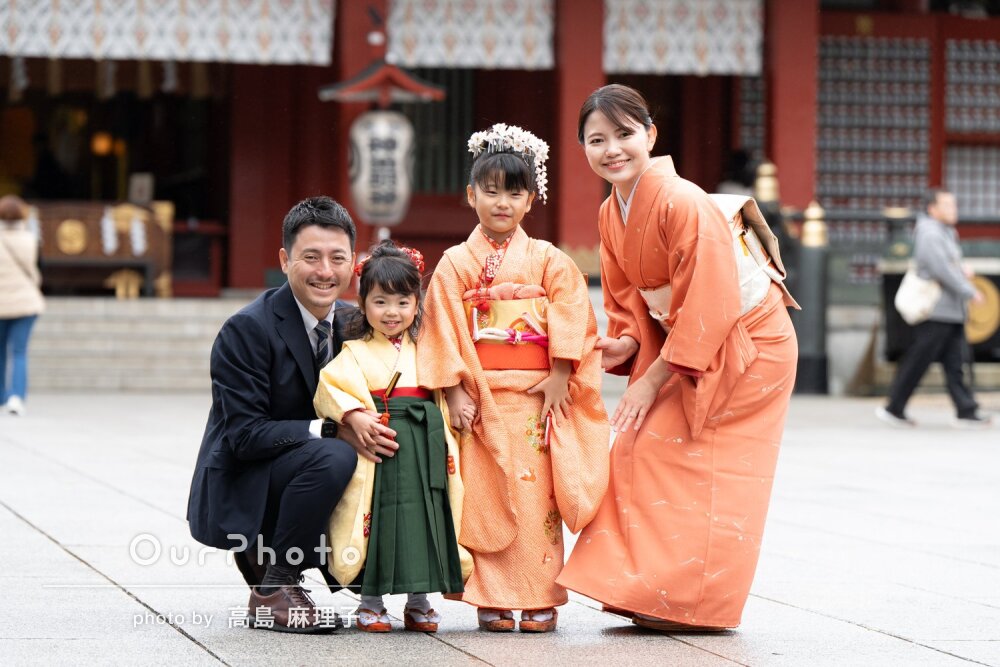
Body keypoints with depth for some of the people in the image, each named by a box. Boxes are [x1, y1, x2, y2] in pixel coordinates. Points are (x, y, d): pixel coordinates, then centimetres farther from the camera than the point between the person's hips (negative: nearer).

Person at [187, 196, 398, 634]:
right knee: (332, 457, -32)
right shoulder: (246, 329, -17)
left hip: (301, 473, 7)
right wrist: (331, 431, -31)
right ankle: (272, 589, -15)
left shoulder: (353, 324, 3)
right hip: (238, 494, -7)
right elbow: (244, 434, -21)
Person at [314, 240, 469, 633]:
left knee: (423, 517, 4)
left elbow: (446, 393, 12)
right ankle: (371, 602, 8)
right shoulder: (356, 352, 4)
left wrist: (445, 443, -2)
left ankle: (418, 601, 16)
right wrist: (354, 415, -25)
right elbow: (331, 385, -10)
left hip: (424, 452, 3)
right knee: (380, 518, -3)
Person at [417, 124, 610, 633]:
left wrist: (558, 379, -8)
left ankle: (540, 599, 4)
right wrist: (454, 392, -6)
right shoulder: (455, 265, 5)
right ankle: (493, 600, 3)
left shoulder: (549, 261, 7)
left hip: (537, 396, 0)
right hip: (482, 397, 0)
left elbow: (570, 320, 1)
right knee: (486, 496, -2)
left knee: (537, 495, -2)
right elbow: (445, 332, 2)